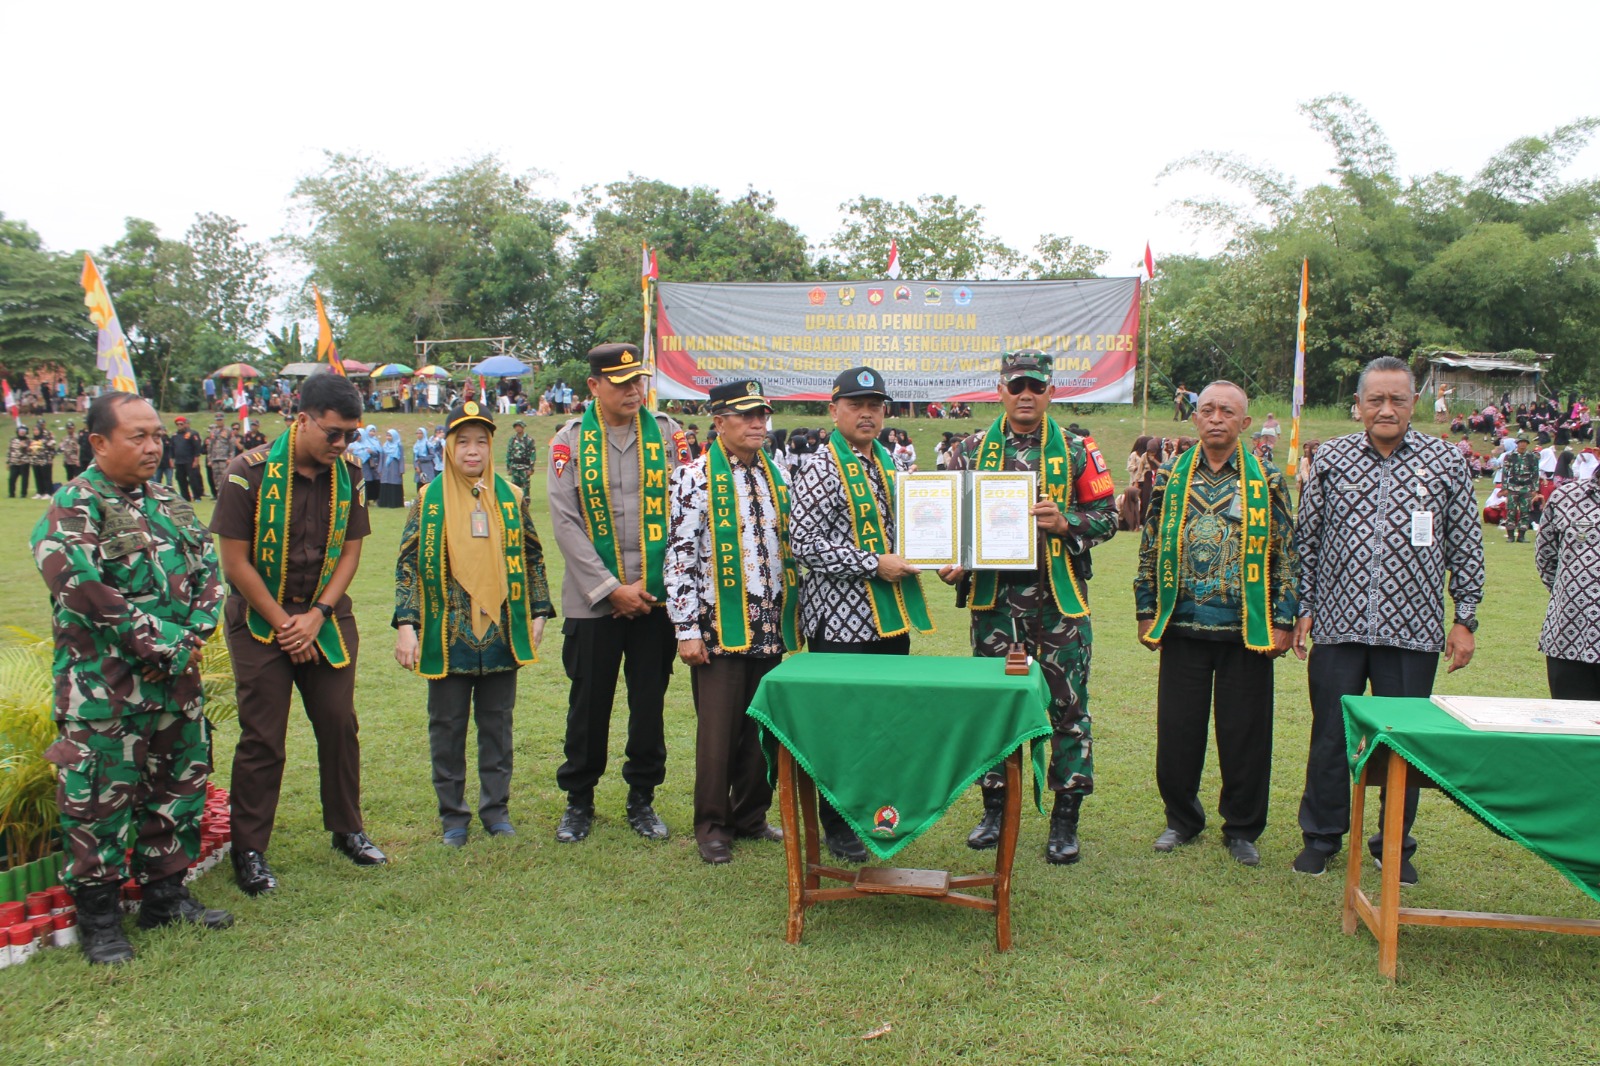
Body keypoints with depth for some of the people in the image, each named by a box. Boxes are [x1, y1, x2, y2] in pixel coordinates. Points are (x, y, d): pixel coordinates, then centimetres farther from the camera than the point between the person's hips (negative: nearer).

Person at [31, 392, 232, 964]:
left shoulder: (169, 505, 12)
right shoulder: (72, 507, -9)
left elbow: (208, 570, 13)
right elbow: (82, 588, -20)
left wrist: (193, 634, -4)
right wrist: (157, 642, -17)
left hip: (177, 681, 7)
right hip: (105, 686, -7)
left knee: (178, 784, 14)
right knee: (102, 796, 1)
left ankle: (166, 893, 28)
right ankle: (99, 917, 14)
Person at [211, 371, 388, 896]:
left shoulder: (348, 474, -1)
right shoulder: (250, 472, -14)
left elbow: (350, 552, 3)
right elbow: (235, 562, -12)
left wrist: (316, 616, -8)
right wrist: (283, 624, -11)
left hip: (327, 617, 4)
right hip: (261, 618, -4)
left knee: (339, 724, 7)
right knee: (262, 739, -1)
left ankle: (347, 830, 24)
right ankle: (248, 852, 12)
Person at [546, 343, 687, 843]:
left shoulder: (667, 433, 3)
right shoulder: (570, 441, 0)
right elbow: (565, 523, -5)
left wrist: (652, 583, -7)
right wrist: (611, 589, -10)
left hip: (657, 596, 1)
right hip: (592, 599, -1)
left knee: (649, 703, 8)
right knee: (589, 703, 8)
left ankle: (642, 799, 24)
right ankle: (579, 801, 25)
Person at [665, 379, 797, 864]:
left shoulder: (777, 477, 13)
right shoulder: (694, 478, -5)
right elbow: (679, 555, -9)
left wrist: (795, 615, 16)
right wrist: (686, 630, -13)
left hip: (773, 629, 5)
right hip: (720, 628, -5)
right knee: (719, 729, 0)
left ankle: (751, 817, 26)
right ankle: (712, 827, 15)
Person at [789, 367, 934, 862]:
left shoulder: (888, 464, 14)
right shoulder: (821, 470, -10)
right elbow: (804, 543, -18)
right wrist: (873, 565, -19)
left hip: (891, 617, 7)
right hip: (842, 621, -7)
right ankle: (839, 827, 14)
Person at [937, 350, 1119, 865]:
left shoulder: (1075, 450, 4)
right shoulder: (976, 451, 8)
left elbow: (1107, 516, 3)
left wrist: (1064, 523, -16)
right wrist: (953, 564, -5)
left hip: (1060, 596, -1)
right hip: (994, 596, 2)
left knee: (1067, 705, 1)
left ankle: (1065, 820, 12)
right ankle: (995, 809, 22)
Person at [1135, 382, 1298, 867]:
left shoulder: (1268, 481, 2)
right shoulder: (1170, 477, 6)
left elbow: (1287, 554, 2)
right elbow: (1150, 549, 9)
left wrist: (1283, 621, -4)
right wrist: (1146, 613, 5)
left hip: (1246, 629, -1)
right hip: (1182, 627, 2)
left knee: (1244, 734, 6)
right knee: (1177, 731, 8)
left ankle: (1242, 828, 22)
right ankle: (1182, 817, 27)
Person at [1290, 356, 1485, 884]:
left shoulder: (1446, 462, 2)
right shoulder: (1331, 458, 4)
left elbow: (1465, 546, 5)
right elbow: (1307, 539, 8)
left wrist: (1465, 618, 3)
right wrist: (1303, 608, 4)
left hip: (1413, 630, 0)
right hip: (1339, 624, 1)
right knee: (1330, 735, 8)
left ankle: (1395, 844, 25)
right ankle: (1321, 835, 24)